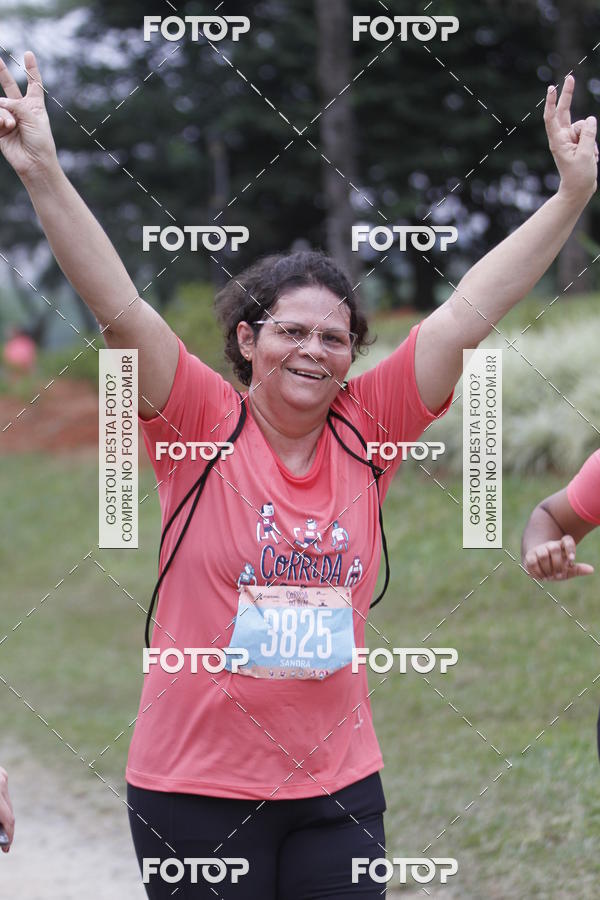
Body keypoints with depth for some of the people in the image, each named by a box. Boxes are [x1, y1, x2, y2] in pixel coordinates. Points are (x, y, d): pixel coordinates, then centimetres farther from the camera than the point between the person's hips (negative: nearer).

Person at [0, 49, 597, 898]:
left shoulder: (364, 431, 2)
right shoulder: (204, 424, -6)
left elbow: (465, 315, 1)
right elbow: (119, 308, -15)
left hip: (338, 781, 3)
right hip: (197, 788, -3)